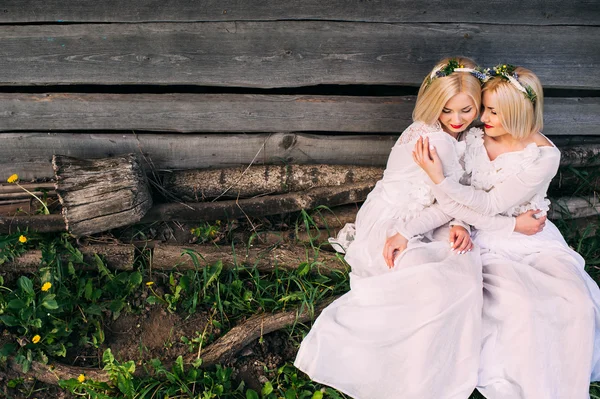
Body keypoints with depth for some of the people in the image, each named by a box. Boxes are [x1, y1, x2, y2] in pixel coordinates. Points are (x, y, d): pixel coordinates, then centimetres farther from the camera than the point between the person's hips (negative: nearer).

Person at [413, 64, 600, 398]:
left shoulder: (544, 155, -13)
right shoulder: (474, 140, -5)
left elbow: (491, 204, -20)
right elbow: (442, 201, -4)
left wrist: (440, 179, -26)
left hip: (536, 242, 0)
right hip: (492, 245, 0)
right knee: (520, 306, -27)